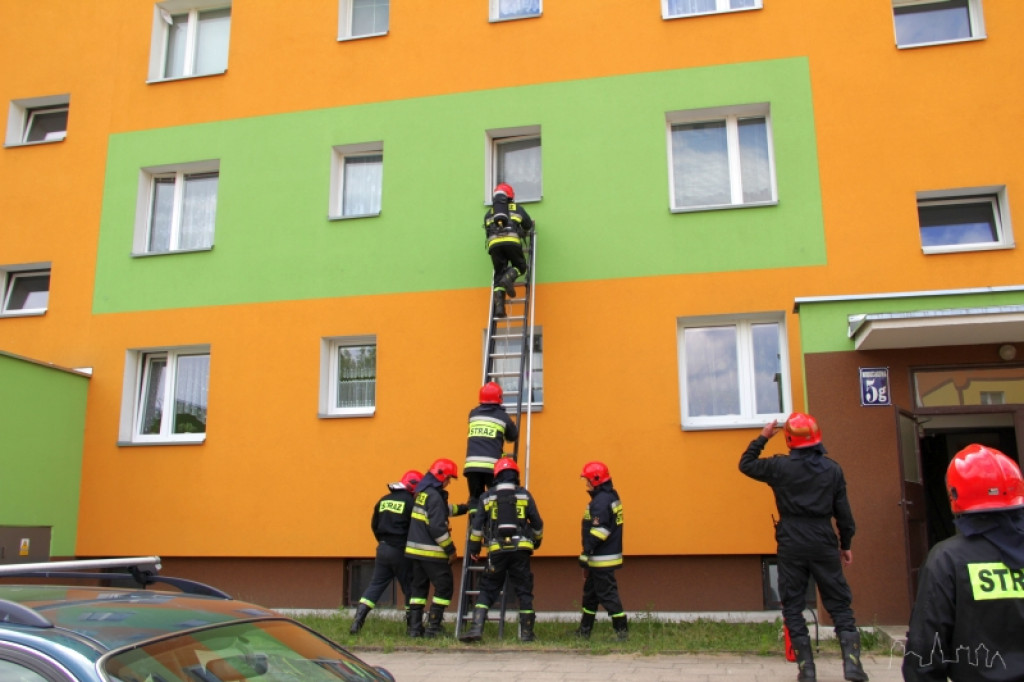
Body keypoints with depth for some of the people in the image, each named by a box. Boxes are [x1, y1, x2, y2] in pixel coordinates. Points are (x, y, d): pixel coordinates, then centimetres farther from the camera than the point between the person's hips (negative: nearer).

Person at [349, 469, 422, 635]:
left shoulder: (383, 500, 9)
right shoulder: (410, 502, -11)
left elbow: (374, 525, 15)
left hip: (383, 549, 6)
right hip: (401, 552, -5)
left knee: (375, 585, 9)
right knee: (410, 589, 6)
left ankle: (357, 620, 0)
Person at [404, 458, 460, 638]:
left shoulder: (421, 492, 12)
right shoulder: (434, 496, -16)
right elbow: (437, 527, -21)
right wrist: (451, 550, -14)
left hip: (415, 549, 9)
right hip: (431, 552, -9)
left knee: (418, 587, 13)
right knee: (444, 587, 1)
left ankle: (414, 627, 12)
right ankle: (433, 627, 0)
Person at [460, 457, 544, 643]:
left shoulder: (487, 497, 7)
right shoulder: (524, 495, 6)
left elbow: (476, 525, 5)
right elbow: (537, 523, 8)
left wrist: (474, 548, 16)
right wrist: (537, 541, 26)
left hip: (497, 551, 0)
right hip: (521, 549, 0)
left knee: (487, 590, 8)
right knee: (524, 592, 9)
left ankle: (476, 629, -4)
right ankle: (526, 633, 12)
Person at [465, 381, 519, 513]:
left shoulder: (473, 414, 14)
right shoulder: (502, 416, 6)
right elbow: (514, 437, 18)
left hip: (472, 465, 3)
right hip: (492, 466, -3)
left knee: (475, 498, 10)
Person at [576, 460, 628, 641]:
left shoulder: (601, 501, -19)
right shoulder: (612, 496, 13)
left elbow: (599, 531, -25)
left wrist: (586, 553, -20)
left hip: (602, 559, -11)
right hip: (604, 556, 11)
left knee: (607, 594, -4)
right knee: (590, 592, 17)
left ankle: (622, 630, 2)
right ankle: (584, 630, 25)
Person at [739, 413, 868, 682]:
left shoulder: (780, 466, -5)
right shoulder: (832, 468, 1)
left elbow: (746, 464, 10)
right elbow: (843, 511, 6)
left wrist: (762, 437, 15)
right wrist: (846, 544, 16)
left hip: (791, 546, -1)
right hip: (823, 543, 1)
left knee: (793, 606, 6)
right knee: (839, 604, 9)